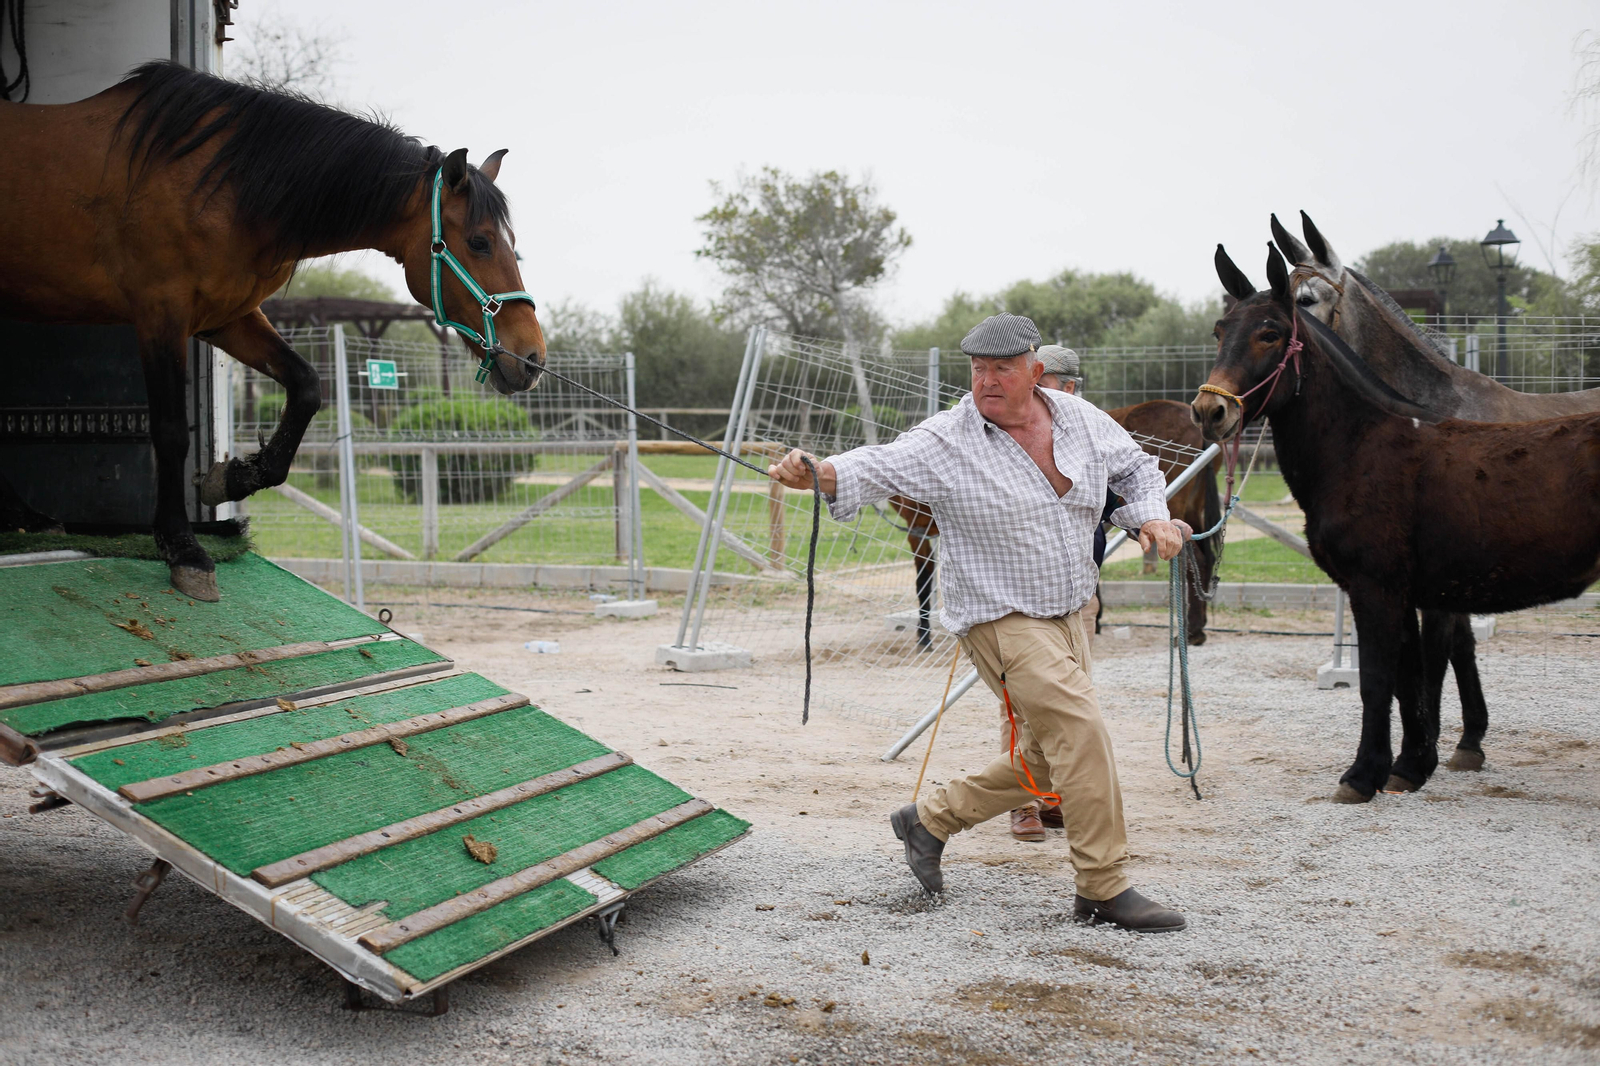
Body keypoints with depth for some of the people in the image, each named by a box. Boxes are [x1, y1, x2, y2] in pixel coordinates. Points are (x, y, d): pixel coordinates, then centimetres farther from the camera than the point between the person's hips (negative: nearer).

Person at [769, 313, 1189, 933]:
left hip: (1068, 618, 7)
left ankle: (930, 820, 30)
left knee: (1046, 762, 14)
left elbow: (1135, 467, 16)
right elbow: (880, 468, -28)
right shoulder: (947, 441, -15)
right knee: (1081, 732, -18)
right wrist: (826, 475, -48)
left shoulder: (1081, 419, 1)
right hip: (1002, 621, -7)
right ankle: (1104, 889, -7)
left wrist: (1152, 516, -2)